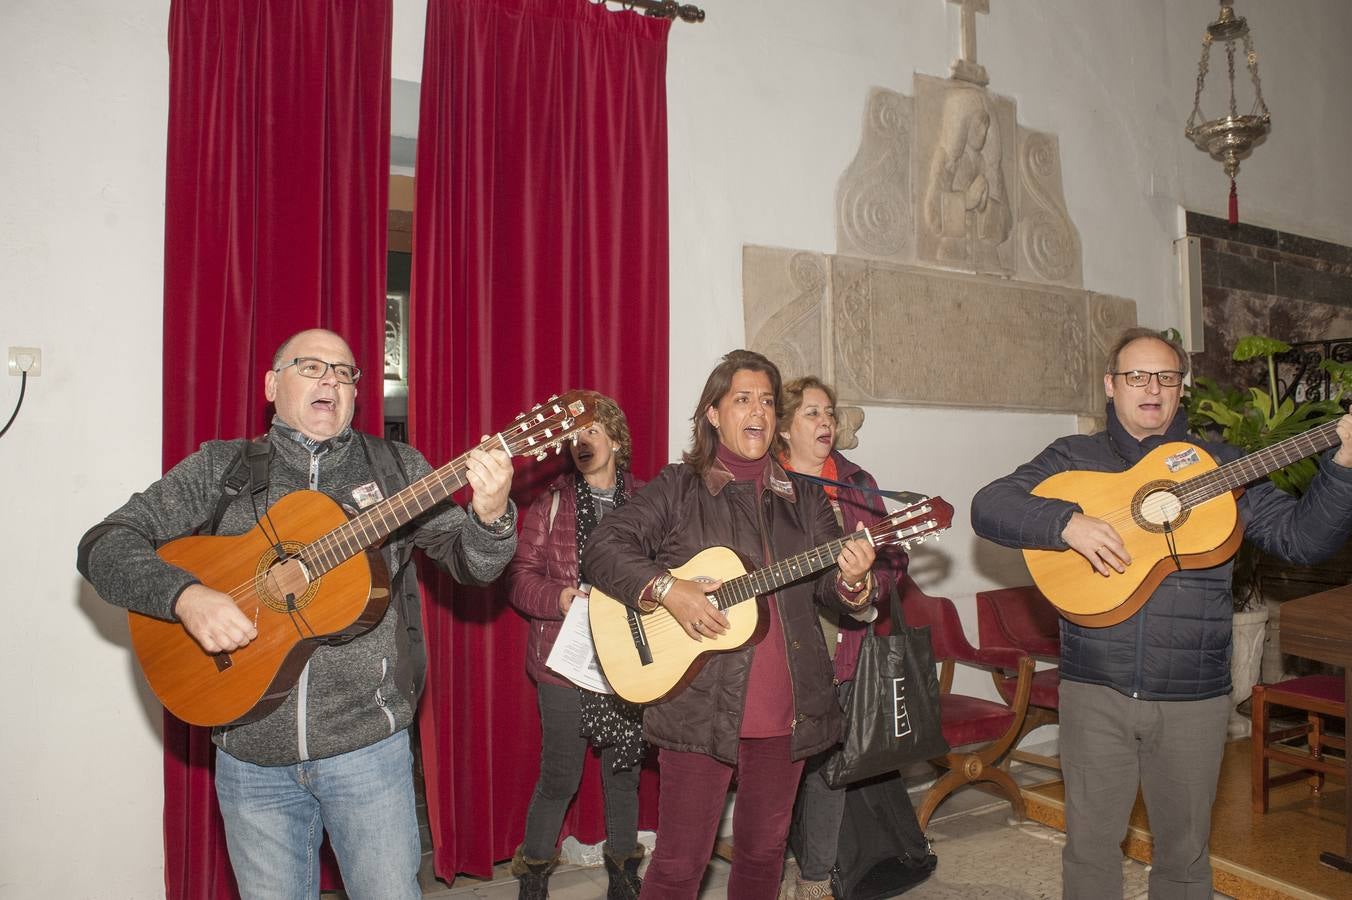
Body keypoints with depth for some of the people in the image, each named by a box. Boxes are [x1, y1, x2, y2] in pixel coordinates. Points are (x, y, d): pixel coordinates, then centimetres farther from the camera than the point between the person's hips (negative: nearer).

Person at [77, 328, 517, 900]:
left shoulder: (396, 467, 2)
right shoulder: (220, 467, 3)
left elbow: (471, 563, -4)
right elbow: (103, 544, 0)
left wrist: (490, 515, -27)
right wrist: (184, 596, -18)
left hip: (366, 741, 0)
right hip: (250, 748, 1)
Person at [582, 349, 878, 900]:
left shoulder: (802, 499, 9)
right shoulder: (679, 488, -2)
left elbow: (832, 588, 11)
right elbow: (602, 548, -8)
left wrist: (852, 580, -12)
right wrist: (667, 590, -21)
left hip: (787, 709, 4)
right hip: (700, 708, -4)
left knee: (764, 848, 18)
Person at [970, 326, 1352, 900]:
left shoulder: (1218, 465, 8)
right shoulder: (1072, 458, 3)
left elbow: (1302, 537, 1)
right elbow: (987, 507, -9)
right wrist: (1067, 522, -23)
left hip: (1193, 697, 2)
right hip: (1095, 691, -1)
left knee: (1184, 850, 16)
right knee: (1092, 842, 10)